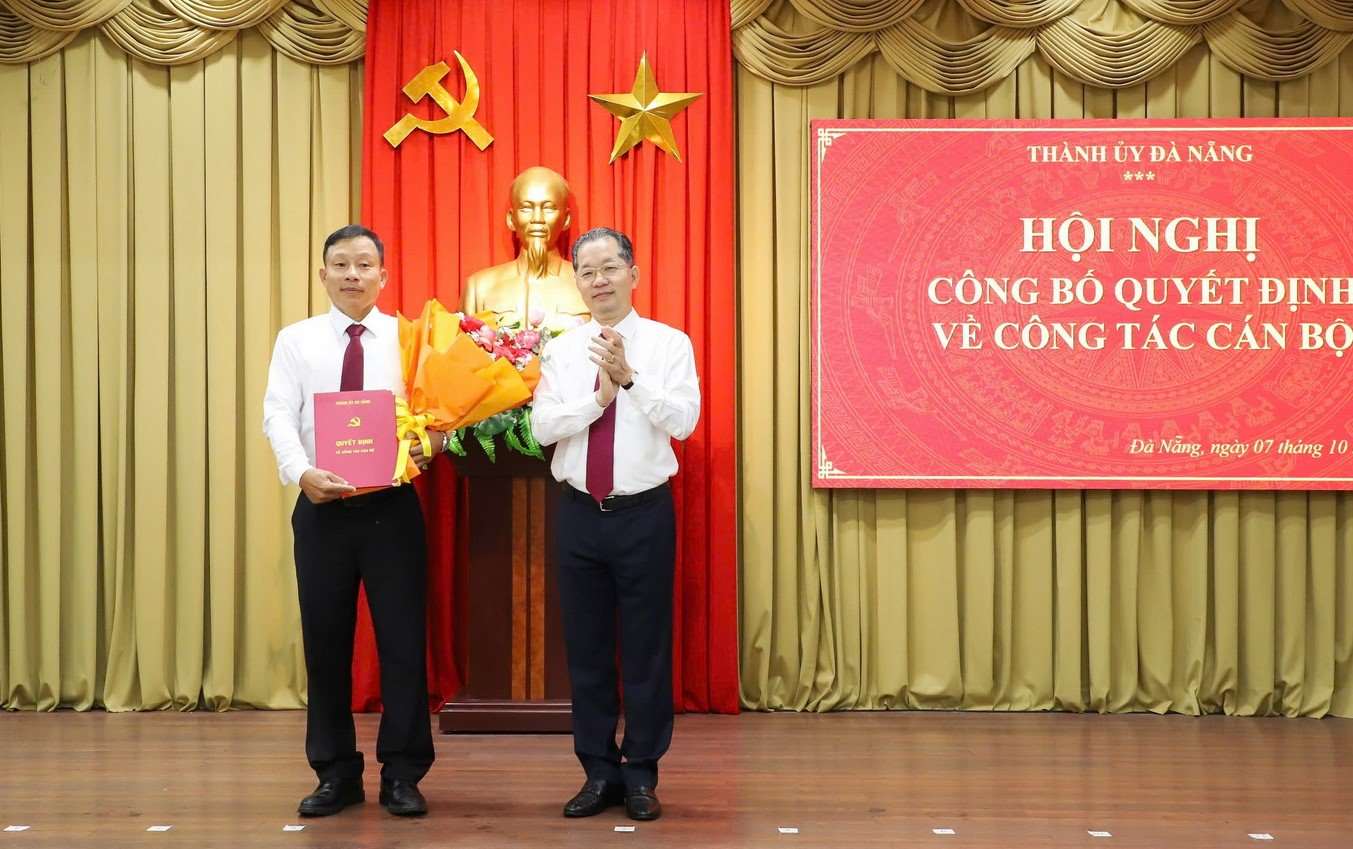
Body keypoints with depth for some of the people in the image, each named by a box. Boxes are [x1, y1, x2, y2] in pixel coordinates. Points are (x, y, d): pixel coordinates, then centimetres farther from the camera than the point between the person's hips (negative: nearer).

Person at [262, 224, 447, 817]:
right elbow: (278, 416, -5)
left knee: (403, 638, 1)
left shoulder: (408, 338, 4)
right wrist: (302, 472, -23)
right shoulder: (296, 340, 6)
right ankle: (336, 773, 21)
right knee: (325, 641, 8)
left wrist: (432, 441, -25)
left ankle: (402, 774, 13)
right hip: (322, 507, 1)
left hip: (391, 506, -1)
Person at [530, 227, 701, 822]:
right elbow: (543, 426, -4)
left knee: (646, 647, 3)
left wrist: (630, 377, -23)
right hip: (579, 513, 3)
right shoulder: (562, 350, 6)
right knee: (586, 646, 8)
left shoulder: (669, 344, -2)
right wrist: (599, 396, -15)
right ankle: (599, 772, 19)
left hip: (644, 512, -3)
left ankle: (641, 774, 16)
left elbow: (684, 421, -14)